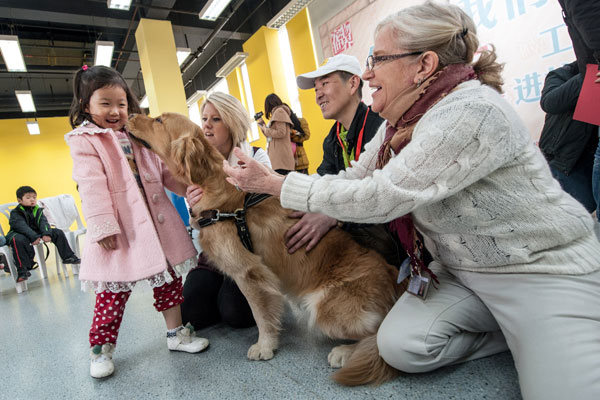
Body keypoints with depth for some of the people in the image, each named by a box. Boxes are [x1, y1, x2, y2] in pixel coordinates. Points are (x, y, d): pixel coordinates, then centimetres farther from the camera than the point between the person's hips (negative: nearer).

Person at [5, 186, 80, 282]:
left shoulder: (37, 210, 9)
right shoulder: (15, 213, -8)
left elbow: (43, 222, -7)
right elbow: (22, 226, -24)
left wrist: (46, 233, -29)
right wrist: (34, 237, -40)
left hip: (37, 233, 5)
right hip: (20, 234, -5)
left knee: (58, 232, -7)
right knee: (18, 240, -40)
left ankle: (67, 256, -2)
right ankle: (22, 271, -37)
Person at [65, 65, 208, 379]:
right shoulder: (84, 141, 0)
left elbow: (164, 172, 16)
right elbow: (92, 186, -10)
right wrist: (102, 225, -18)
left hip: (157, 221, 5)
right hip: (119, 226, -5)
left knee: (169, 277, 10)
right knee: (114, 288, 3)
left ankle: (176, 332, 26)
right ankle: (101, 347, 24)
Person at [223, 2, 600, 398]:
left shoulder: (472, 112, -28)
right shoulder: (402, 121, 0)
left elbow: (379, 198, -30)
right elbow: (355, 176, 7)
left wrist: (276, 184, -22)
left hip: (543, 270, -6)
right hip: (462, 269, 7)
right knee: (400, 345, -10)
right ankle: (514, 333, 10)